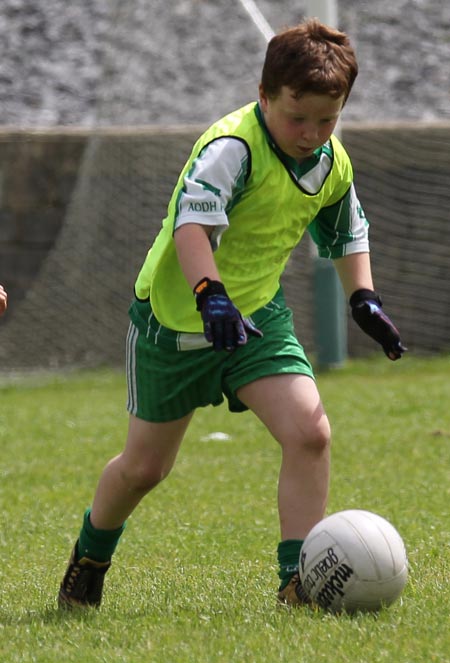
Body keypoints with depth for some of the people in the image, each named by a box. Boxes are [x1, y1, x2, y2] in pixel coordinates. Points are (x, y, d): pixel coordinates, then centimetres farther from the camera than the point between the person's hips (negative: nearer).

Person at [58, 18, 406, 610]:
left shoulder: (334, 164, -4)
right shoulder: (231, 147, -27)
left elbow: (346, 235, 17)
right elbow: (191, 223, -43)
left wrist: (364, 298, 4)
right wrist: (211, 295, -57)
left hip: (257, 316, 5)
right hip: (175, 318, -4)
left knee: (309, 432, -19)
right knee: (144, 466, 11)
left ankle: (297, 577, -11)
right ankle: (90, 555, 40)